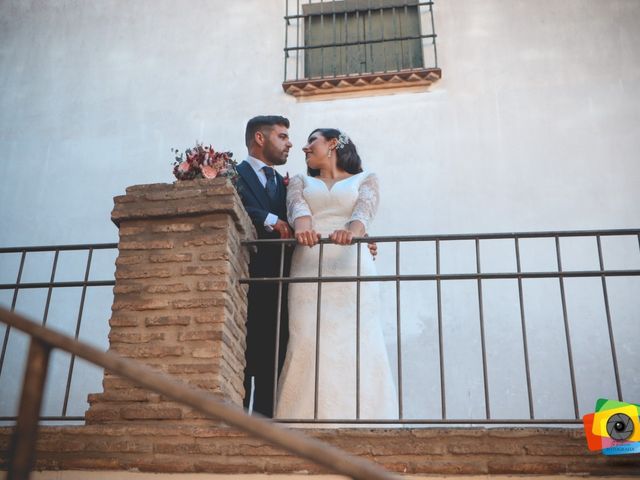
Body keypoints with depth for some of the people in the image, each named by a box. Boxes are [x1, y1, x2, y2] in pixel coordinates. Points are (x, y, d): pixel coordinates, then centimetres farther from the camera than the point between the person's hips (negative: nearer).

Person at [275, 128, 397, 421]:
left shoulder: (365, 180, 19)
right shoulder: (300, 182, 24)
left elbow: (364, 210, -2)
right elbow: (297, 207, 2)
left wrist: (352, 230, -26)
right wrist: (303, 227, -22)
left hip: (351, 264, -1)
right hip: (309, 267, 2)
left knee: (355, 343, -12)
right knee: (308, 342, -13)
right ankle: (309, 418, -13)